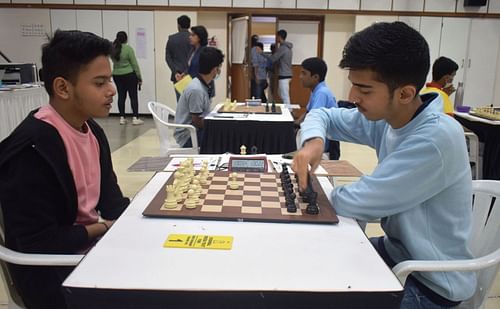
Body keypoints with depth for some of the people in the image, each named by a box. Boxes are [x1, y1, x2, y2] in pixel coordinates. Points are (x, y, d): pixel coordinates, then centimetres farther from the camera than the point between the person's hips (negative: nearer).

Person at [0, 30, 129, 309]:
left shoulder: (92, 130, 2)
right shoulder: (31, 150, -24)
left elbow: (110, 198, 5)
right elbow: (39, 243, -22)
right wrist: (103, 228, -13)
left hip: (94, 242, 8)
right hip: (54, 271, -7)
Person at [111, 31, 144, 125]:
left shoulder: (112, 49, 3)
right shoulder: (128, 49, -13)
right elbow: (134, 64, -12)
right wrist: (139, 78, -6)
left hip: (117, 76, 5)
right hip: (129, 75, -5)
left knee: (121, 96, 9)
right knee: (133, 96, 0)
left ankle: (122, 118, 10)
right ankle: (135, 118, -2)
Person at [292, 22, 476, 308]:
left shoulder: (437, 139, -31)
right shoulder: (386, 117, -6)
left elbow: (356, 203, -29)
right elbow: (322, 115, 7)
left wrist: (309, 186, -10)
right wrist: (314, 140, -16)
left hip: (431, 283, -7)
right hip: (397, 249, 7)